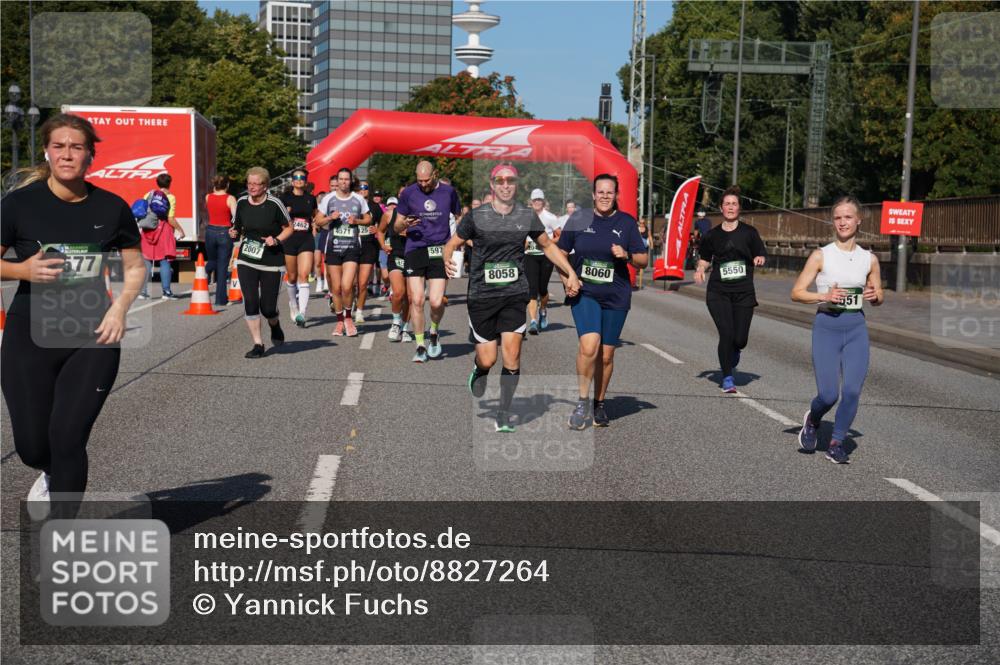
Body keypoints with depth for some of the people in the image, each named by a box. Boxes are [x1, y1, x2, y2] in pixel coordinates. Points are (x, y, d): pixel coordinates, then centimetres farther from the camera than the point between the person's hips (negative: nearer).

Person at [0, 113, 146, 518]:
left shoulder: (111, 208, -1)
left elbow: (135, 267, 9)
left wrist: (120, 308, -7)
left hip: (92, 339, 0)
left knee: (68, 439, -7)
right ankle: (51, 475, 44)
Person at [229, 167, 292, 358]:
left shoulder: (274, 204, -10)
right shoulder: (241, 202, 2)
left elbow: (289, 228, 0)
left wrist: (276, 240, -17)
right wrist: (234, 233, -7)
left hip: (272, 262, -3)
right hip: (246, 261, 3)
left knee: (268, 307, -1)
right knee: (250, 302, -10)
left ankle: (275, 326, 36)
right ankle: (257, 345, 3)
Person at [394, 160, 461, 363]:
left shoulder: (449, 192, 6)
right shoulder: (408, 193, 5)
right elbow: (397, 226, 11)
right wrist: (405, 224, -12)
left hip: (439, 251, 0)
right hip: (415, 251, 0)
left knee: (436, 302, -10)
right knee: (416, 300, -6)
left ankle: (434, 333, 21)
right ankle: (420, 346, 8)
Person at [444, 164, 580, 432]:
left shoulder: (528, 216, 4)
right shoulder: (476, 216, -3)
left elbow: (548, 246, 18)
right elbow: (452, 244, 5)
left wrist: (571, 273, 13)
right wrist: (448, 262, -17)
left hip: (515, 293, 1)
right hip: (482, 295, -1)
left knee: (512, 355, -9)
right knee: (488, 360, -2)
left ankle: (504, 415, 4)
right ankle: (478, 372, 37)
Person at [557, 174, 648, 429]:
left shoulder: (626, 222, 2)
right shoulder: (579, 218, 2)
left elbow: (643, 261, 5)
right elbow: (560, 252, 12)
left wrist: (626, 255, -15)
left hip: (616, 296, 1)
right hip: (584, 293, -1)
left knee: (606, 354, 7)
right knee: (589, 346, -21)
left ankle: (599, 404, 26)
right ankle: (582, 401, -4)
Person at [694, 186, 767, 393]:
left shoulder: (749, 232, 2)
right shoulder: (712, 235, 5)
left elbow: (761, 256, 8)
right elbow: (704, 258, 18)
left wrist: (759, 259, -14)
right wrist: (700, 269, -2)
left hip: (744, 293, 0)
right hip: (718, 292, 0)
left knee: (740, 339, -2)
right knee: (726, 334, -12)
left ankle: (734, 352, 38)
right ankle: (727, 377, 6)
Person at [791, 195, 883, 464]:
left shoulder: (869, 259, 5)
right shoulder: (821, 255, -4)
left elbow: (878, 297, 16)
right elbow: (796, 292, -3)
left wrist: (875, 296, -8)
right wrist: (825, 296, -19)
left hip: (856, 328, 3)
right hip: (826, 326, -3)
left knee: (852, 391, -7)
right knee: (829, 395, -6)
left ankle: (836, 443, 13)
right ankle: (812, 420, 30)